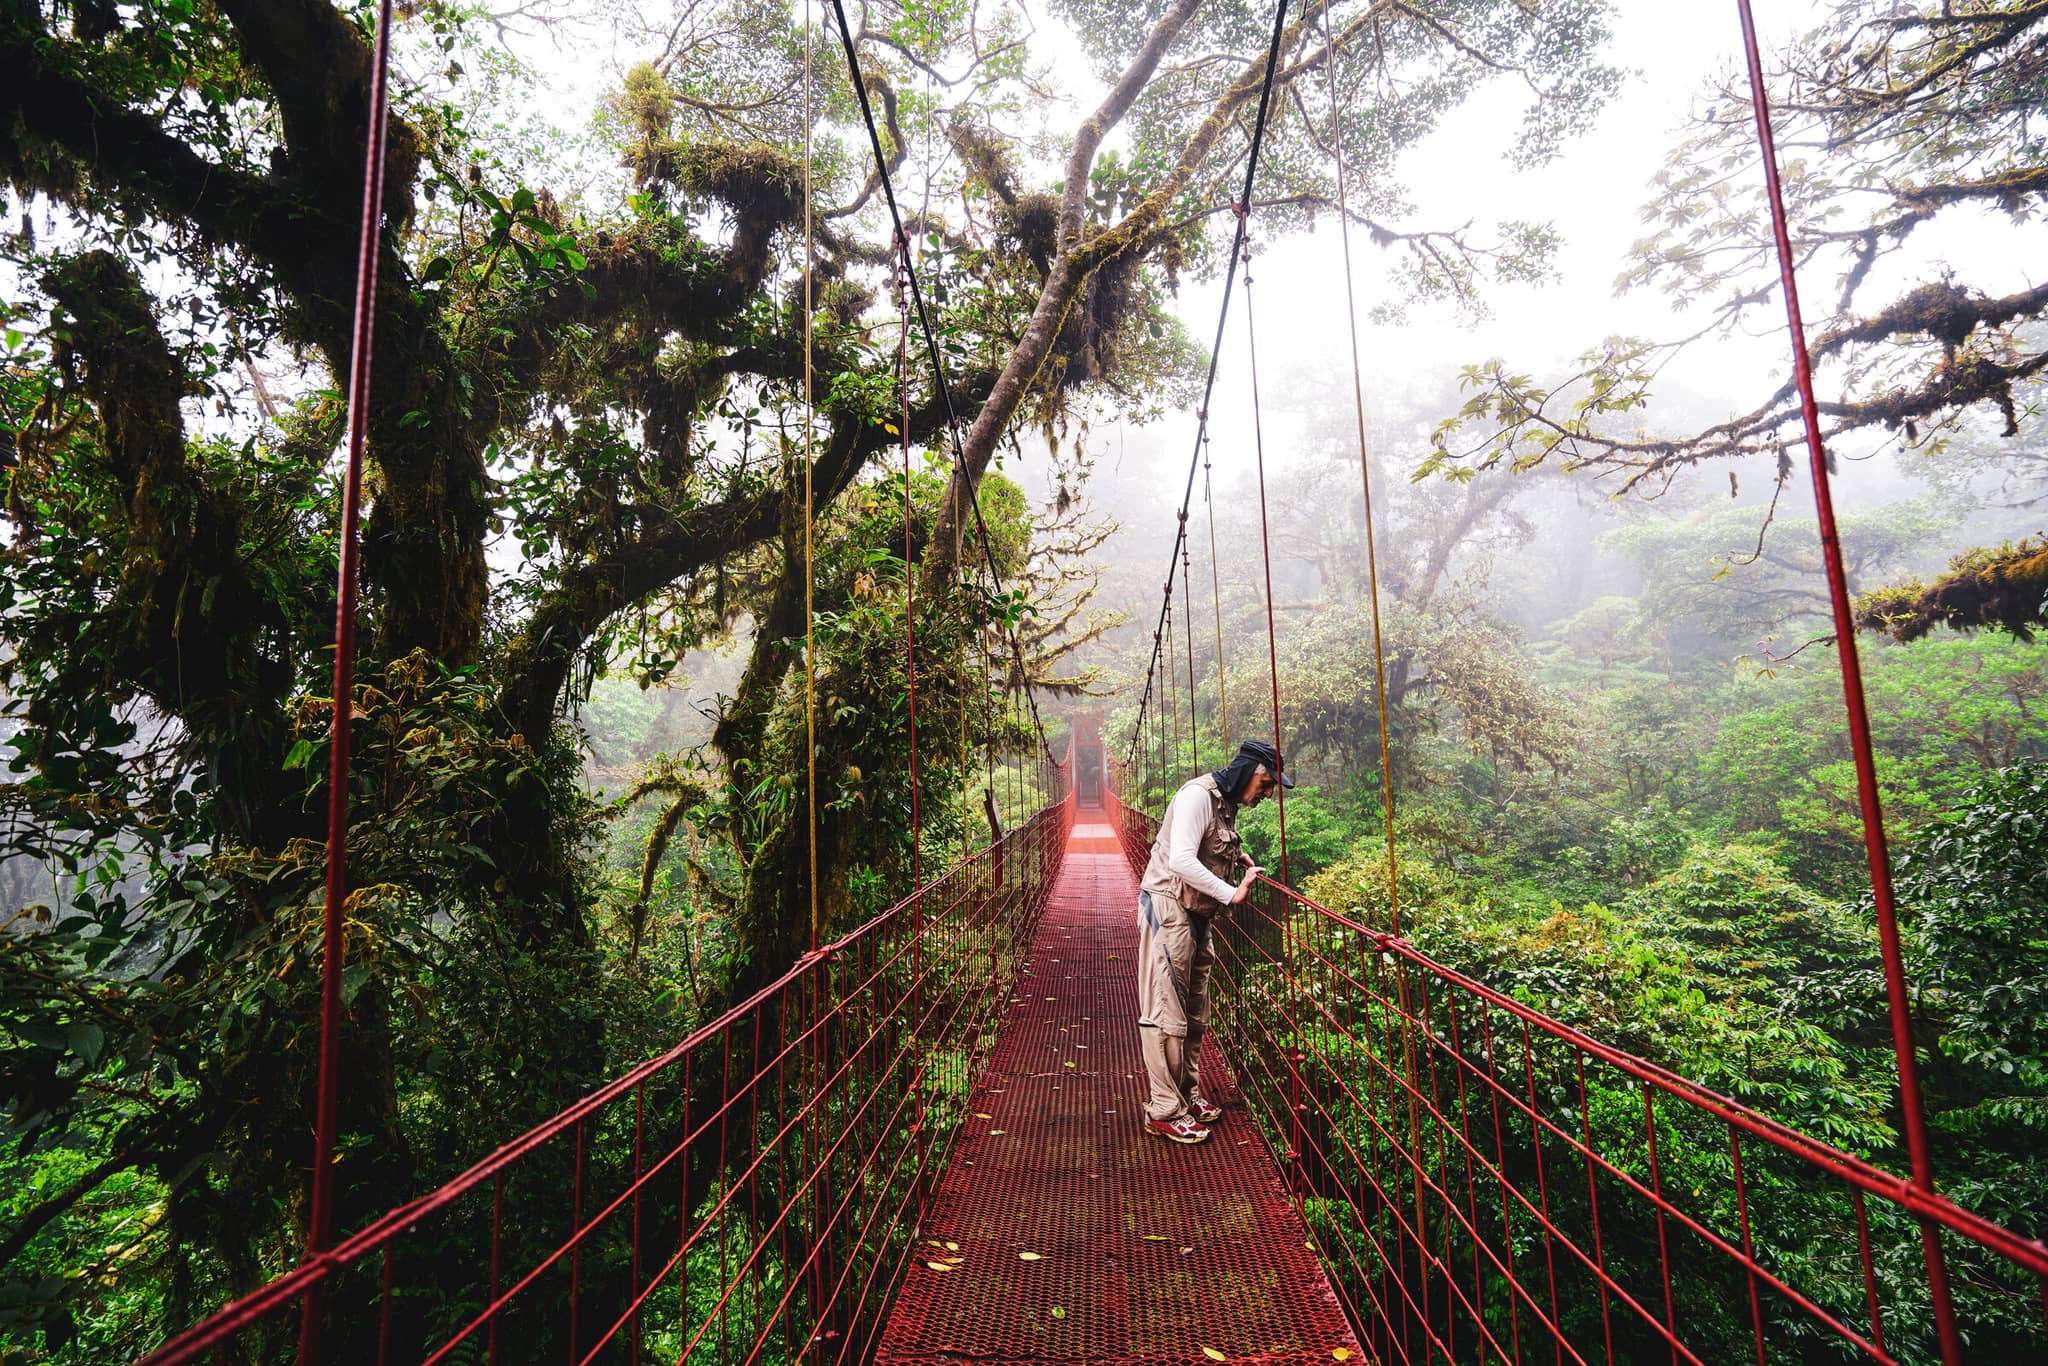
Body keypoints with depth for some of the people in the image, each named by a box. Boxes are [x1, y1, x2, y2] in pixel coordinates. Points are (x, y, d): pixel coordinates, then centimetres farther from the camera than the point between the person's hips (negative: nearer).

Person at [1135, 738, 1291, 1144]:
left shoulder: (1227, 803, 12)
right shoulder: (1198, 794, -18)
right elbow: (1181, 861, -27)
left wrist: (1236, 855, 7)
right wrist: (1231, 893, -23)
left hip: (1196, 913, 10)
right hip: (1168, 908, -10)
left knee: (1194, 1012, 17)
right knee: (1166, 1011, -4)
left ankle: (1187, 1094, 29)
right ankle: (1164, 1110, 3)